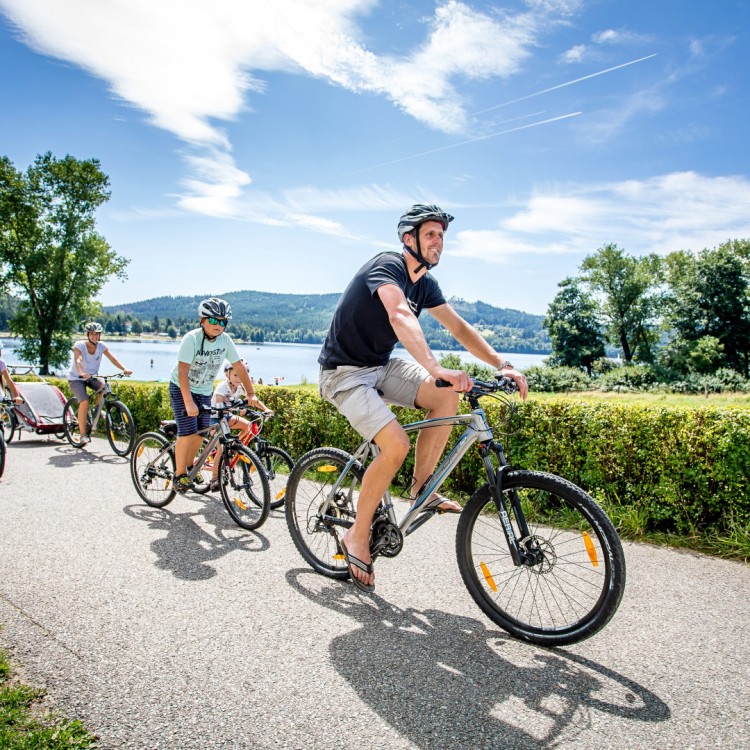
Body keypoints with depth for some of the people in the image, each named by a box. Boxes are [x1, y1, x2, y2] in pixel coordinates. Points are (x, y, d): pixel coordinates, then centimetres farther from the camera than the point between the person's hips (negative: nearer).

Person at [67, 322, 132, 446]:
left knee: (104, 388, -28)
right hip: (76, 379, -4)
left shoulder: (101, 346, -9)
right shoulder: (79, 345, -19)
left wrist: (124, 369, -39)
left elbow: (112, 358, -22)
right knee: (84, 402, -24)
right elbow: (78, 360, -36)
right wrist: (82, 373, -56)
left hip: (91, 378, 4)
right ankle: (83, 435, -15)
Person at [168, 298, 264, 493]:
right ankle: (179, 474, 1)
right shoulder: (192, 339, -26)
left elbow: (239, 366, -7)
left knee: (201, 432, 4)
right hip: (182, 388, -5)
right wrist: (189, 403, -39)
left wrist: (251, 394, -14)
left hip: (204, 391, 5)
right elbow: (182, 371, -31)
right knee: (188, 431, -14)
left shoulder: (225, 340, -12)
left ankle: (190, 465, 28)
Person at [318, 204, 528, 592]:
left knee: (447, 397, -14)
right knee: (396, 445, -25)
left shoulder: (425, 283, 6)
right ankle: (357, 537, -5)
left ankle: (421, 489, 1)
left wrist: (503, 364, -8)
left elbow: (459, 327, 4)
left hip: (381, 366, 8)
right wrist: (436, 368, -53)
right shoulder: (387, 266, -20)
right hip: (344, 372, -8)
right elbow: (400, 316, -39)